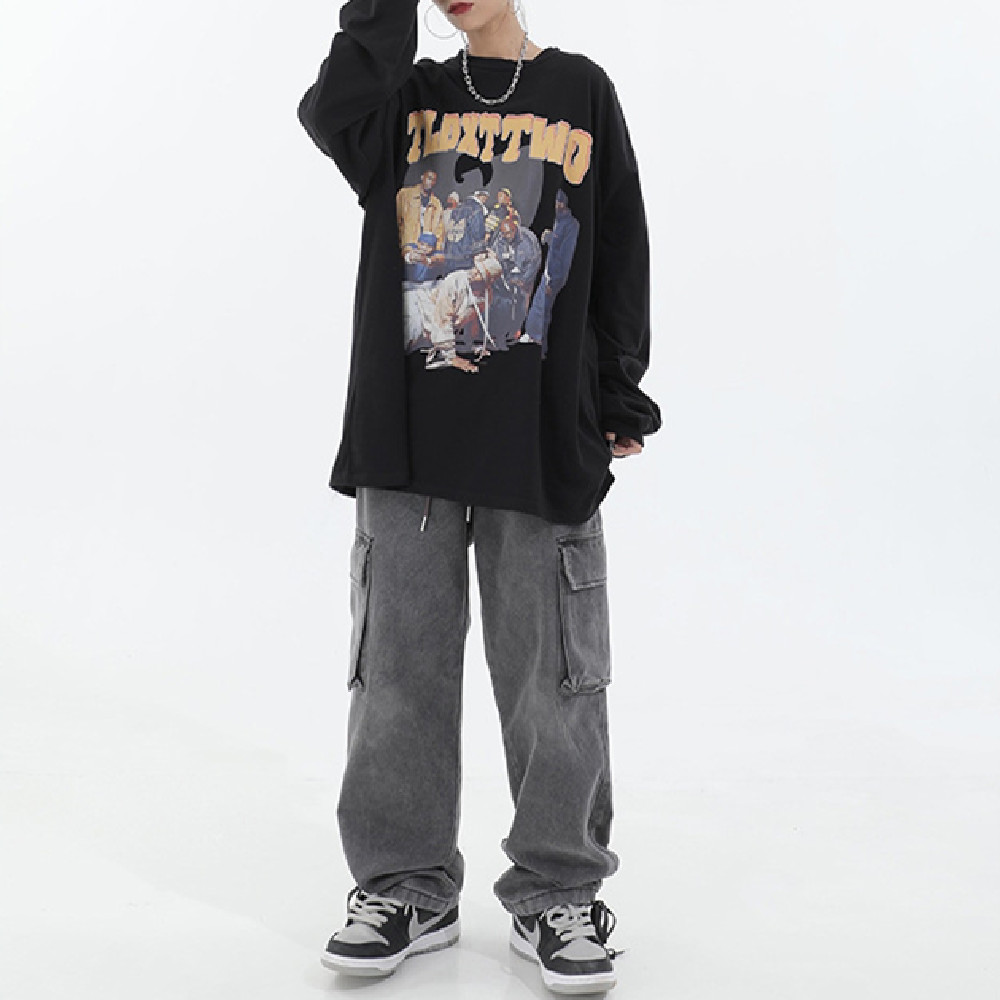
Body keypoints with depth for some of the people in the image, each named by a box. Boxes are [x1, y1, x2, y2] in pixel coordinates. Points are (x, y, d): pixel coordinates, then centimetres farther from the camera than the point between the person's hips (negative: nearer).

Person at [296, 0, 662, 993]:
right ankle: (405, 884, 21)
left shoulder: (580, 92, 9)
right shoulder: (405, 95, 12)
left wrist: (620, 398, 6)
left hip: (544, 438, -1)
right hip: (406, 435, 2)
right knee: (399, 669, 6)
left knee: (552, 676, 3)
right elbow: (329, 115, -11)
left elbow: (620, 251, 9)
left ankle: (556, 891, 19)